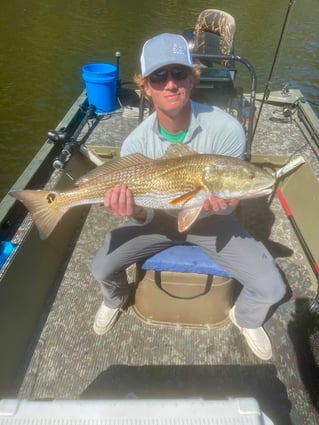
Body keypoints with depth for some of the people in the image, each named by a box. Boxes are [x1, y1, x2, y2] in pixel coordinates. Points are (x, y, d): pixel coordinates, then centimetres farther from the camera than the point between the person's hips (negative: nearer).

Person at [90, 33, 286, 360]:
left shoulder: (227, 130, -23)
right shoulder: (136, 143, -19)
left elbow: (228, 204, -15)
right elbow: (146, 215, -14)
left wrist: (221, 202, -38)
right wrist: (136, 211, -37)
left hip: (210, 222, 0)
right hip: (158, 218, 1)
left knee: (270, 288, -12)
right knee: (101, 267, -9)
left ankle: (246, 319, 28)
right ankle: (115, 300, 32)